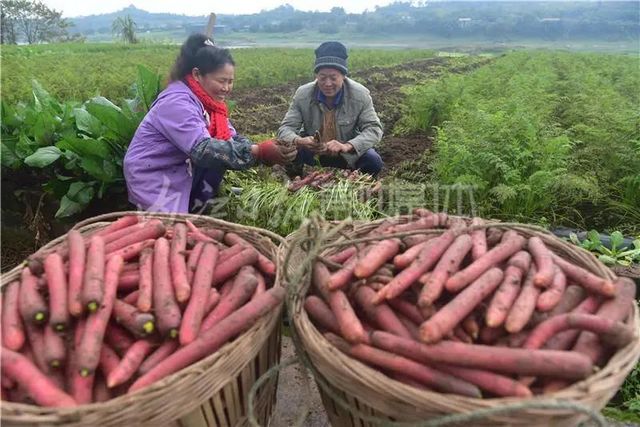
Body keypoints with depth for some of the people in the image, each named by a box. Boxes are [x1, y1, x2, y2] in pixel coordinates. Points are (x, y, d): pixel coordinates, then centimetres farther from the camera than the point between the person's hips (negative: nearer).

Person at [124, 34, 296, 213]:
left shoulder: (207, 100, 2)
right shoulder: (177, 103, -23)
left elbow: (233, 138, -4)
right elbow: (203, 149, -35)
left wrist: (267, 152, -22)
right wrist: (259, 152, -41)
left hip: (181, 174, 7)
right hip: (153, 181, -7)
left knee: (222, 150, -8)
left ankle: (196, 207, 5)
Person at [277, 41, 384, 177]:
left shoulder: (360, 94, -17)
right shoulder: (302, 94, -14)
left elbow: (374, 129, -18)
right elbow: (285, 128, -13)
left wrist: (347, 146, -38)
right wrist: (298, 141, -40)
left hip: (348, 155, 0)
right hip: (312, 154, 1)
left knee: (373, 161, -27)